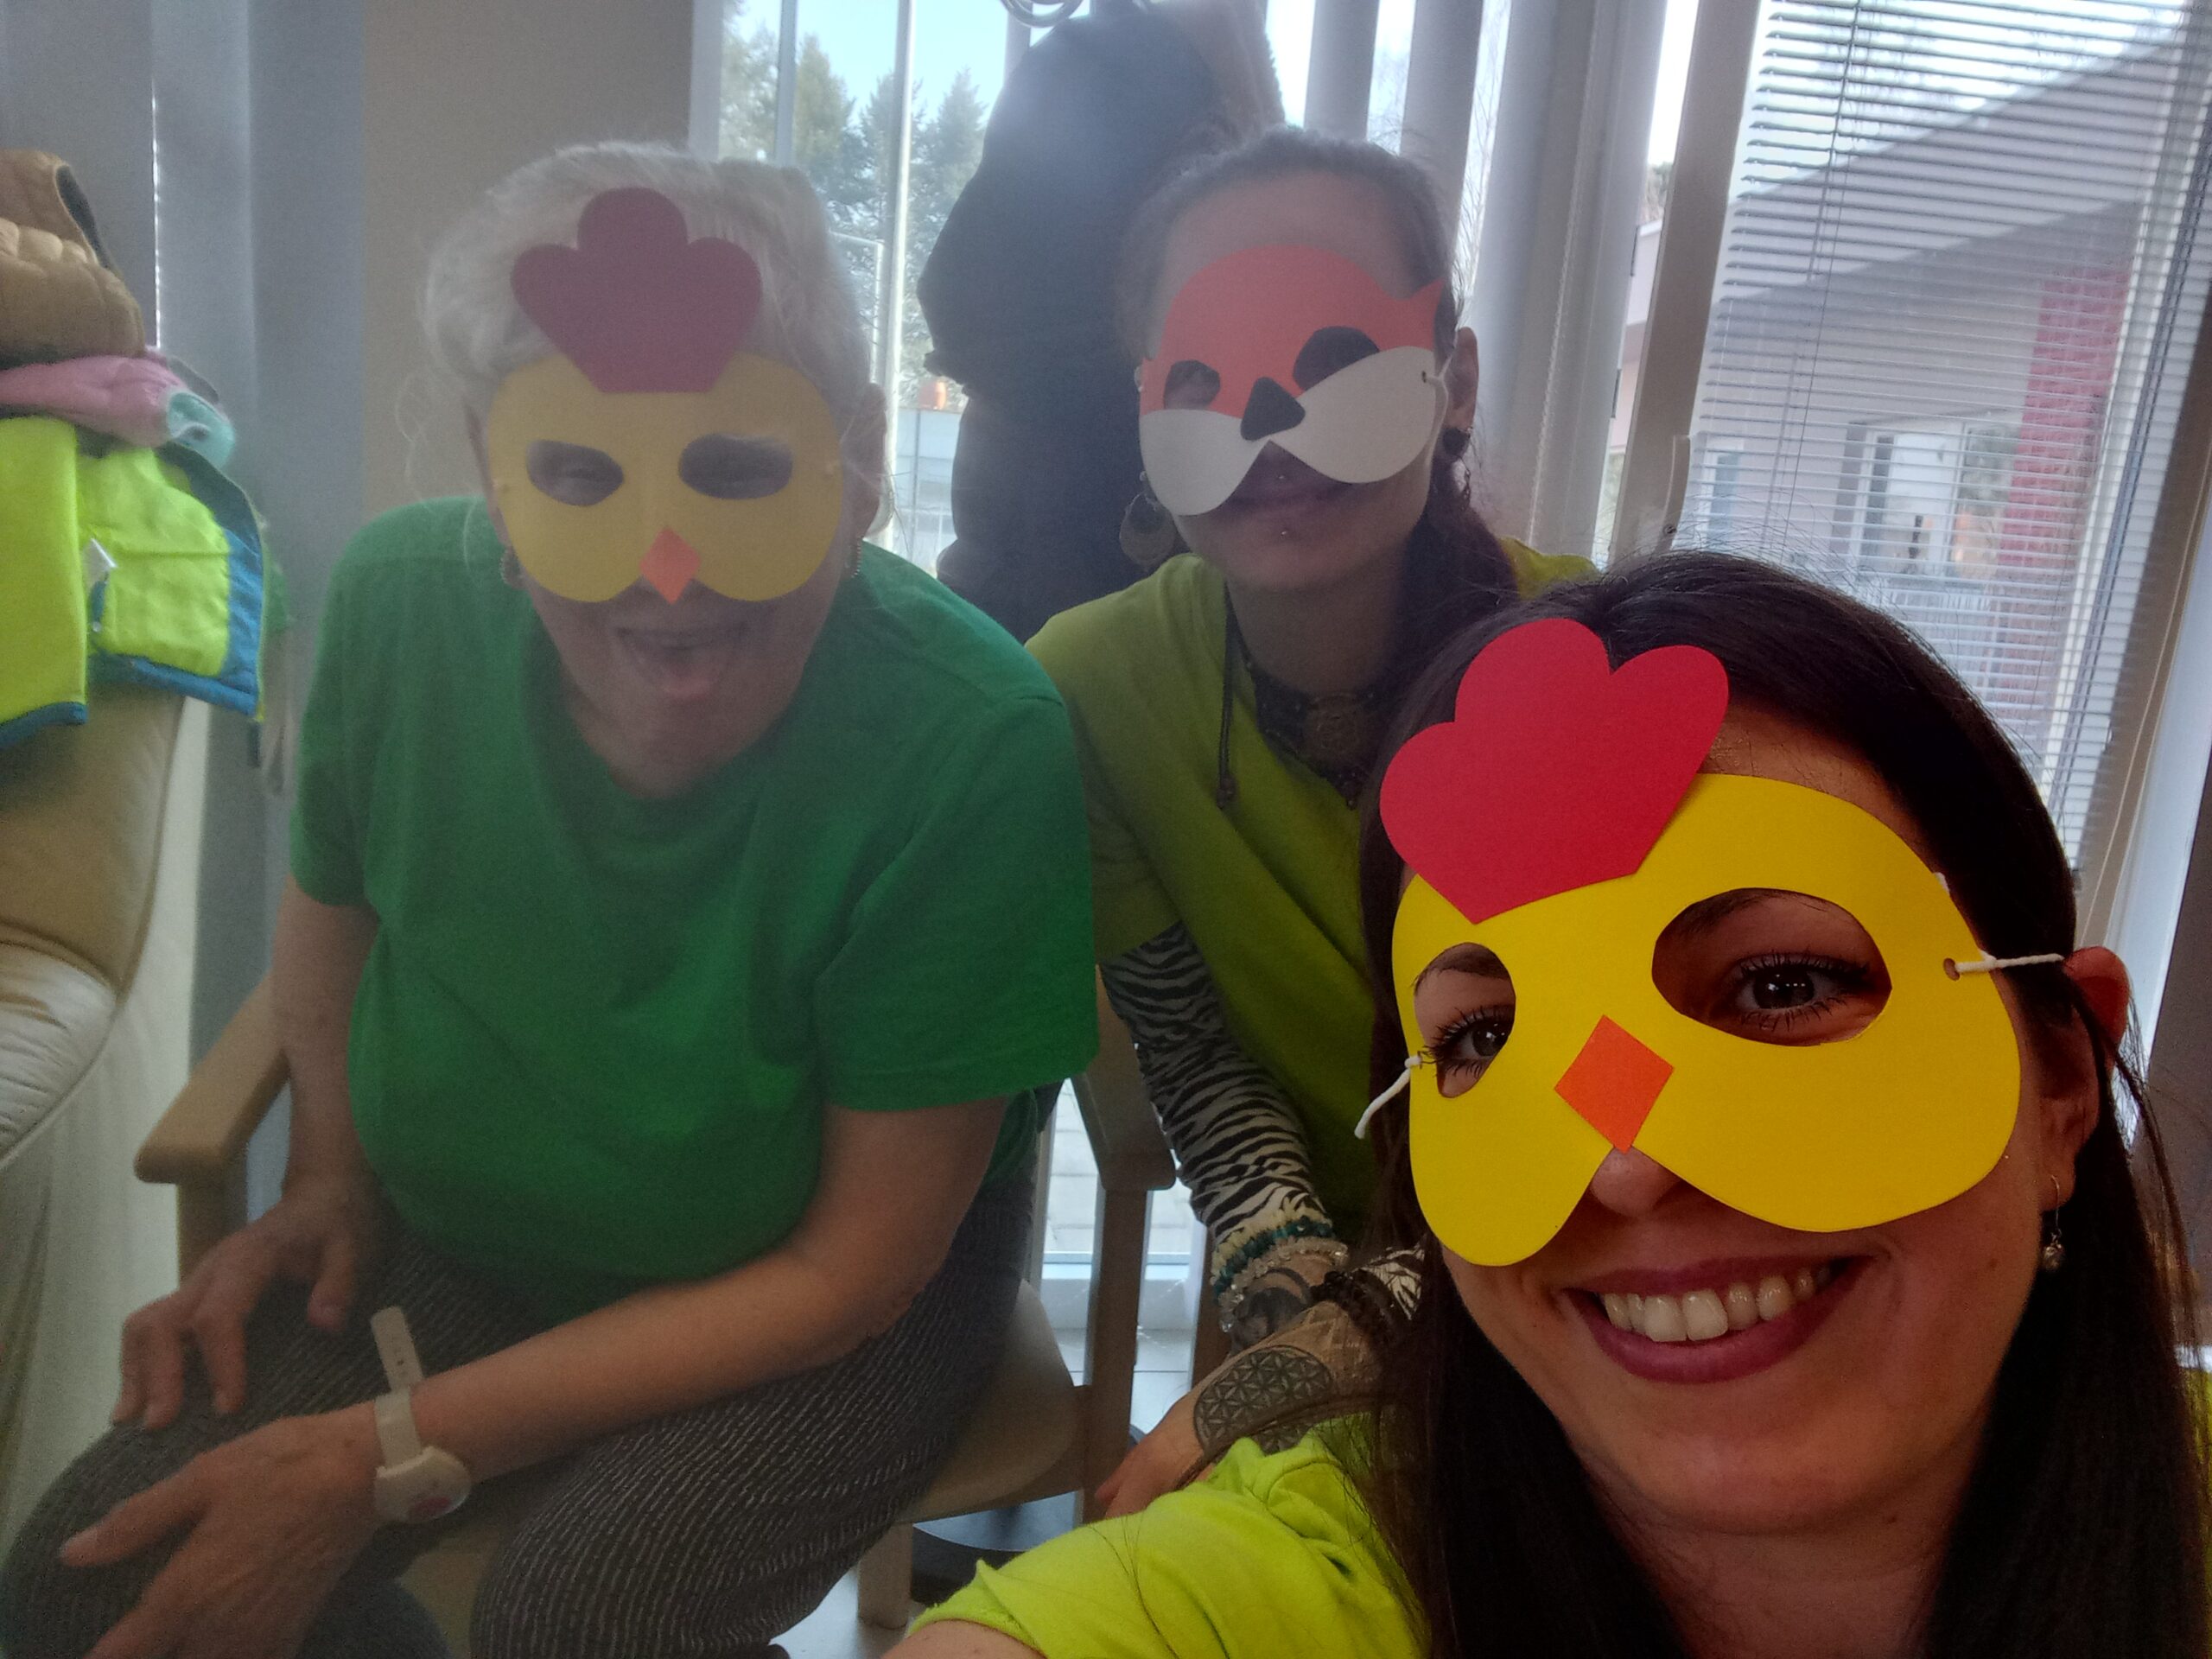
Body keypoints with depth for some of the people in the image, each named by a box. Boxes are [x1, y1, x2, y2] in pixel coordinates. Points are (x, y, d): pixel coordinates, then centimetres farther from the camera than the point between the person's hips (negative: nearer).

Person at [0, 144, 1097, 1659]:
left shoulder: (971, 741, -30)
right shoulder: (403, 597, -18)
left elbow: (852, 1268, -22)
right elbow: (335, 895, 7)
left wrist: (387, 1459, -22)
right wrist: (331, 1178, -5)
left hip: (827, 1295, -3)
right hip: (459, 1235, 4)